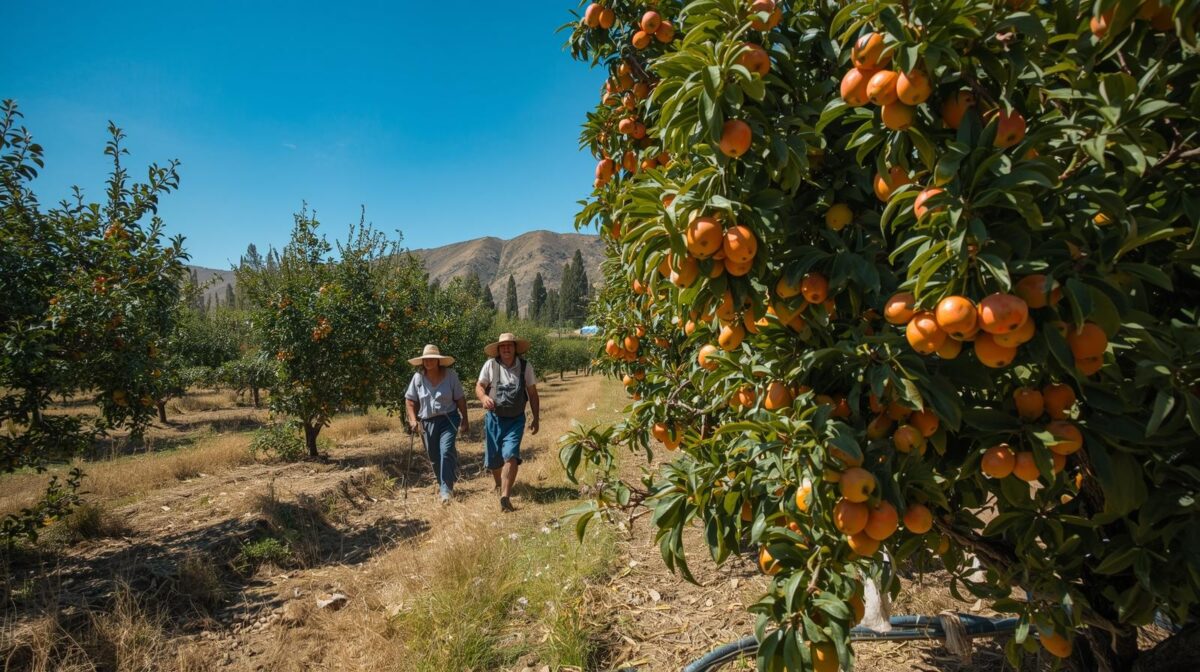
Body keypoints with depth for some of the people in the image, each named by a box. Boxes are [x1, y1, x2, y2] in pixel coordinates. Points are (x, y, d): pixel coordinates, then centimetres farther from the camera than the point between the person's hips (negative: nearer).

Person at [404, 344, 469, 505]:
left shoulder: (450, 375, -6)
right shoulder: (418, 377, -2)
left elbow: (460, 399, -1)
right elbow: (410, 400, 6)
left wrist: (465, 420, -1)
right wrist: (413, 419, -4)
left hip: (448, 419, -3)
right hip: (428, 422, 3)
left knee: (446, 452, -18)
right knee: (434, 456, 13)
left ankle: (446, 490, -12)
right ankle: (442, 482, 38)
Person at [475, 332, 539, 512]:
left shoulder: (525, 367, -4)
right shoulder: (491, 364, -7)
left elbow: (533, 394, 4)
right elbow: (479, 386, -3)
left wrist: (536, 419, 4)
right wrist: (483, 397, -27)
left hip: (515, 420, -1)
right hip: (494, 418, 1)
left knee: (511, 456, -18)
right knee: (493, 459, 12)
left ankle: (505, 496, -15)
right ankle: (499, 485, 43)